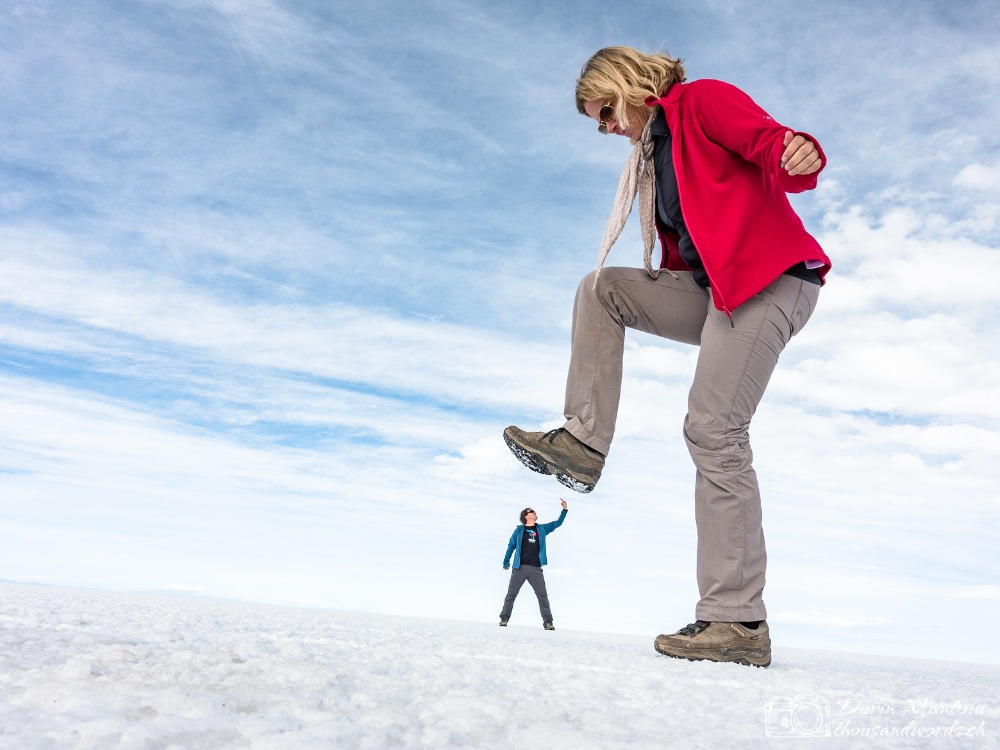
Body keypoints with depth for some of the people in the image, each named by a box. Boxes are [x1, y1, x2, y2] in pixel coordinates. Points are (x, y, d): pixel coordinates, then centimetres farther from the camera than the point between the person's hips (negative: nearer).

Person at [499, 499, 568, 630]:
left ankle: (547, 621, 2)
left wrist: (565, 510, 5)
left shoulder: (542, 529, 14)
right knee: (511, 594, 1)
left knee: (542, 595, -2)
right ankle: (504, 618, 9)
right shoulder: (519, 530, 6)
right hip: (519, 568, -2)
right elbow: (511, 546, 10)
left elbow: (558, 523, 15)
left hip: (536, 569, 2)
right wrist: (506, 562, 8)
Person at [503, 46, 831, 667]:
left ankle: (737, 621, -15)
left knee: (714, 429, -19)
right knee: (600, 289, 6)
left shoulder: (702, 100, 1)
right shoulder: (654, 152, 26)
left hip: (770, 279, -9)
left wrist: (799, 154, -38)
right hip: (713, 289, 9)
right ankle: (584, 439, -2)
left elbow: (771, 142, -16)